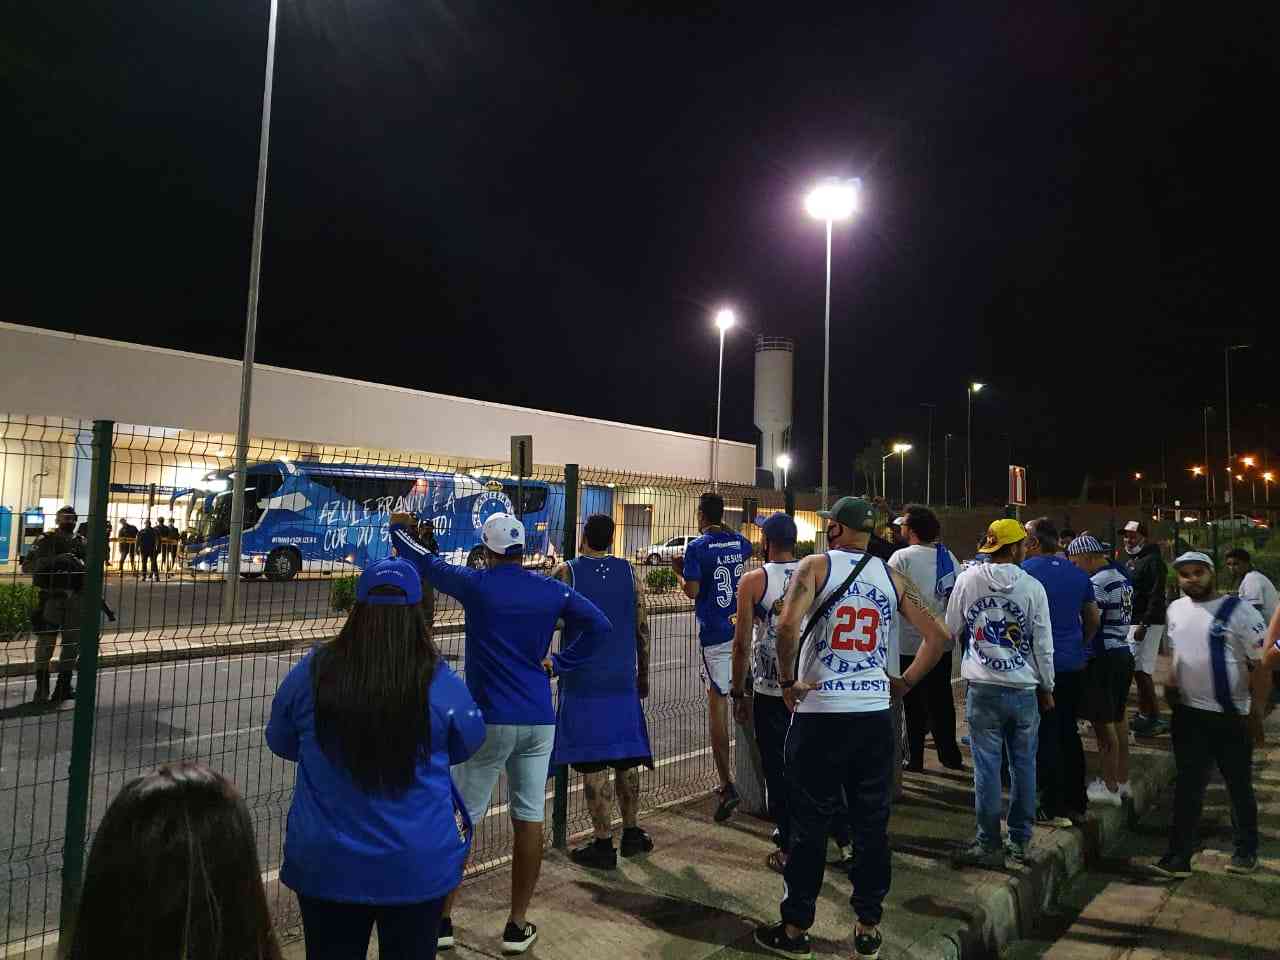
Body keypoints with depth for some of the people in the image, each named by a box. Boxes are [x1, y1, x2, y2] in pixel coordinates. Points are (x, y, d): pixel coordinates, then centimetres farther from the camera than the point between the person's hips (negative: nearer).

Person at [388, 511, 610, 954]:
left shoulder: (476, 584, -8)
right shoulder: (553, 590, -1)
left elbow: (425, 560, 4)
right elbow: (601, 625, -1)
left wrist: (399, 525, 23)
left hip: (489, 720, -3)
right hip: (539, 720, 3)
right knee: (529, 820, 8)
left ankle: (441, 920, 20)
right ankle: (517, 926, 18)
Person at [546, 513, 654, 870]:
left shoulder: (566, 572, -6)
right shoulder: (629, 572, 2)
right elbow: (642, 630, 4)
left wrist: (550, 664, 8)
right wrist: (643, 676, 13)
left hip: (582, 681, -3)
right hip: (623, 680, 3)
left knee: (592, 763, 2)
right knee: (625, 757, 15)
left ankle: (603, 844, 7)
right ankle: (631, 833, 26)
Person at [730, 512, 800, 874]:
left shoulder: (753, 580, -9)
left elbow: (742, 643, -10)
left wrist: (738, 693, -1)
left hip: (770, 690, -4)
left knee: (777, 768, 6)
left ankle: (788, 848, 11)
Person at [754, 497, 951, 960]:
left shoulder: (816, 565, -6)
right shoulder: (891, 576, 6)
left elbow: (788, 624, -22)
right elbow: (938, 635, 5)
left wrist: (787, 681, -9)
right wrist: (906, 682, 13)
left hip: (820, 715, -3)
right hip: (875, 714, 4)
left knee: (809, 825, 7)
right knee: (871, 824, 14)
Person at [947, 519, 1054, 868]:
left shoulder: (968, 579, -4)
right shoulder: (1033, 587, -6)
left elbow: (951, 630, 6)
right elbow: (1044, 645, 0)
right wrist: (1047, 688, 12)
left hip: (983, 688, -1)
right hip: (1024, 689, 1)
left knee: (987, 766, 4)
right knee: (1023, 765, 13)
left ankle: (989, 844, 9)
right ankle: (1019, 841, 23)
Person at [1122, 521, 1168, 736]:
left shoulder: (1153, 561, -11)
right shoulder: (1128, 561, 18)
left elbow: (1156, 597, -18)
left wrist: (1144, 624, -22)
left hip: (1147, 623, -9)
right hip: (1131, 622, 9)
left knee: (1141, 671, -9)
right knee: (1137, 671, 12)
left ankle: (1155, 719, -2)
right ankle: (1144, 715, 20)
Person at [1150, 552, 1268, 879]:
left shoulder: (1239, 611, -12)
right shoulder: (1175, 609, 6)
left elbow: (1260, 665, -11)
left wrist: (1257, 712, -14)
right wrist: (1170, 683, 4)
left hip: (1231, 716, -4)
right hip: (1188, 713, 5)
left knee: (1239, 786, 12)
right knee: (1187, 787, 7)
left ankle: (1245, 851, 31)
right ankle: (1179, 857, 13)